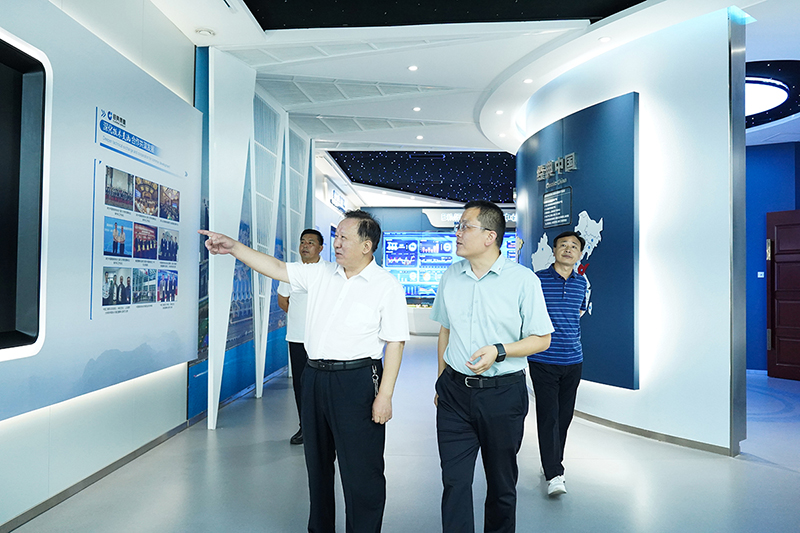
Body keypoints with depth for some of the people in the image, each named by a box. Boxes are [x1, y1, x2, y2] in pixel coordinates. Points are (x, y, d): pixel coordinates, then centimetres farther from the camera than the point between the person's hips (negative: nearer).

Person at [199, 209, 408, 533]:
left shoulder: (387, 287, -10)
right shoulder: (320, 274, 7)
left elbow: (394, 344, -12)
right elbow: (277, 269, 11)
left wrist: (384, 396, -16)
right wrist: (233, 248, 4)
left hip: (357, 382, -6)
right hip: (315, 377, 7)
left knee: (360, 470, 2)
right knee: (317, 463, 21)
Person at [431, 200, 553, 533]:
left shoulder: (523, 280, -8)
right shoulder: (450, 277, 5)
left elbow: (541, 339, -5)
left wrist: (498, 351, -20)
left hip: (503, 394, -2)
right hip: (455, 392, 3)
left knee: (501, 483, 14)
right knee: (454, 481, 4)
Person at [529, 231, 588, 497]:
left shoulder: (581, 283, 7)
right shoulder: (537, 280, -7)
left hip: (573, 360, 4)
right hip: (543, 360, -4)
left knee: (565, 415, 13)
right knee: (548, 415, -6)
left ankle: (555, 460, 32)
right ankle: (553, 474, 0)